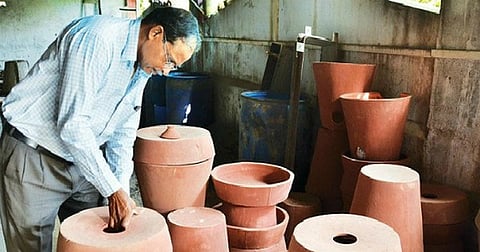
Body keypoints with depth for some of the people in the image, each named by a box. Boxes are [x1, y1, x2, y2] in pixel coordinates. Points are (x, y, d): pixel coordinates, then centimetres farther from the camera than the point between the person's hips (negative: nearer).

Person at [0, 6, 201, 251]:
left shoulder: (143, 69, 3)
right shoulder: (97, 38, -25)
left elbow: (122, 134, 7)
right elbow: (71, 124, -29)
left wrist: (122, 192, -5)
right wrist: (113, 190, -24)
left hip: (83, 159, 8)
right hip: (33, 158, -8)